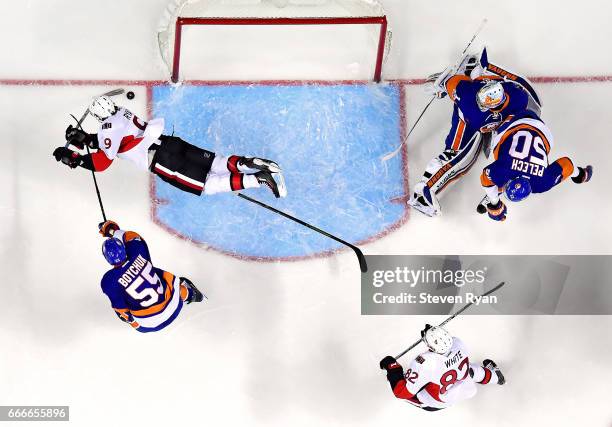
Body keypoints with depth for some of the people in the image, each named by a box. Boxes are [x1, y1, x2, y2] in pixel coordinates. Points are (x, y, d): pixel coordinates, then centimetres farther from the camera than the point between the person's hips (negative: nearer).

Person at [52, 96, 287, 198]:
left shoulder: (108, 127, -6)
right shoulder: (121, 112, 20)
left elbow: (101, 163, -6)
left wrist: (72, 158, 4)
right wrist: (85, 138, 30)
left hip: (162, 163, -8)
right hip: (170, 142, 8)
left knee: (207, 184, -9)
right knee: (215, 163, 12)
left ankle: (259, 179, -23)